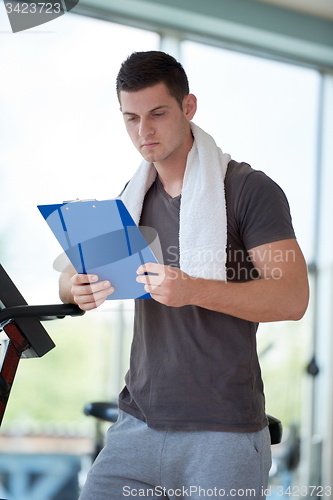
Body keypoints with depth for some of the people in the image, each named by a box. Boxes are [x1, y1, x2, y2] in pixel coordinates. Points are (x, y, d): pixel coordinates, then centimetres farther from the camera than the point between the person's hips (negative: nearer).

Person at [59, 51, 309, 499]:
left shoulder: (250, 191, -5)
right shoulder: (134, 196, 15)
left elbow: (293, 297, -15)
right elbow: (74, 278, 17)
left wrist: (194, 290, -28)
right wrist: (78, 289, -8)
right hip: (138, 426, 5)